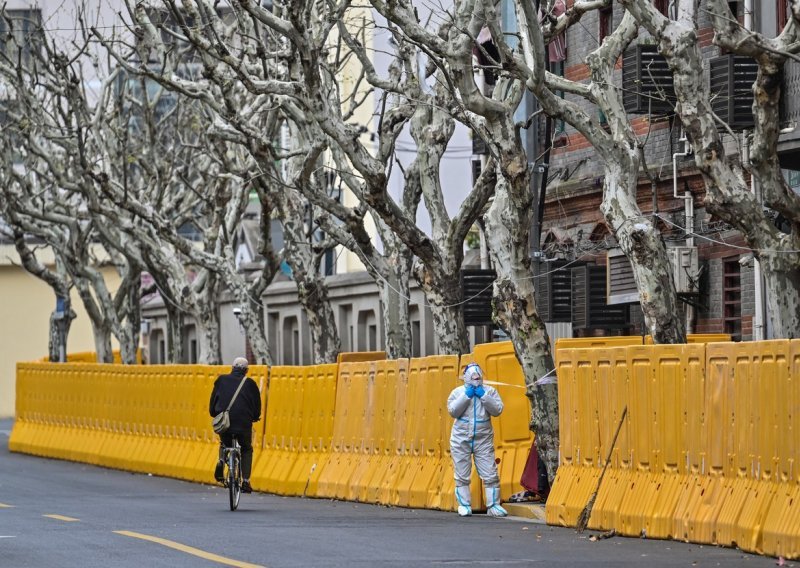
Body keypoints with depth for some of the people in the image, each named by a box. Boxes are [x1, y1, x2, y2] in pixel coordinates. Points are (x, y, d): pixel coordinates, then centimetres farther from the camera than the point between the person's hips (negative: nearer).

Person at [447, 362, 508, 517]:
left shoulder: (489, 391, 2)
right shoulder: (458, 392, 1)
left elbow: (497, 410, -8)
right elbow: (453, 411, -11)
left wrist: (484, 396, -14)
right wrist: (466, 396, -15)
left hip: (483, 440, 0)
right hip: (461, 439, 0)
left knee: (491, 475, -3)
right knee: (462, 476, 5)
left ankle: (493, 505, 3)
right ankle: (464, 506, 13)